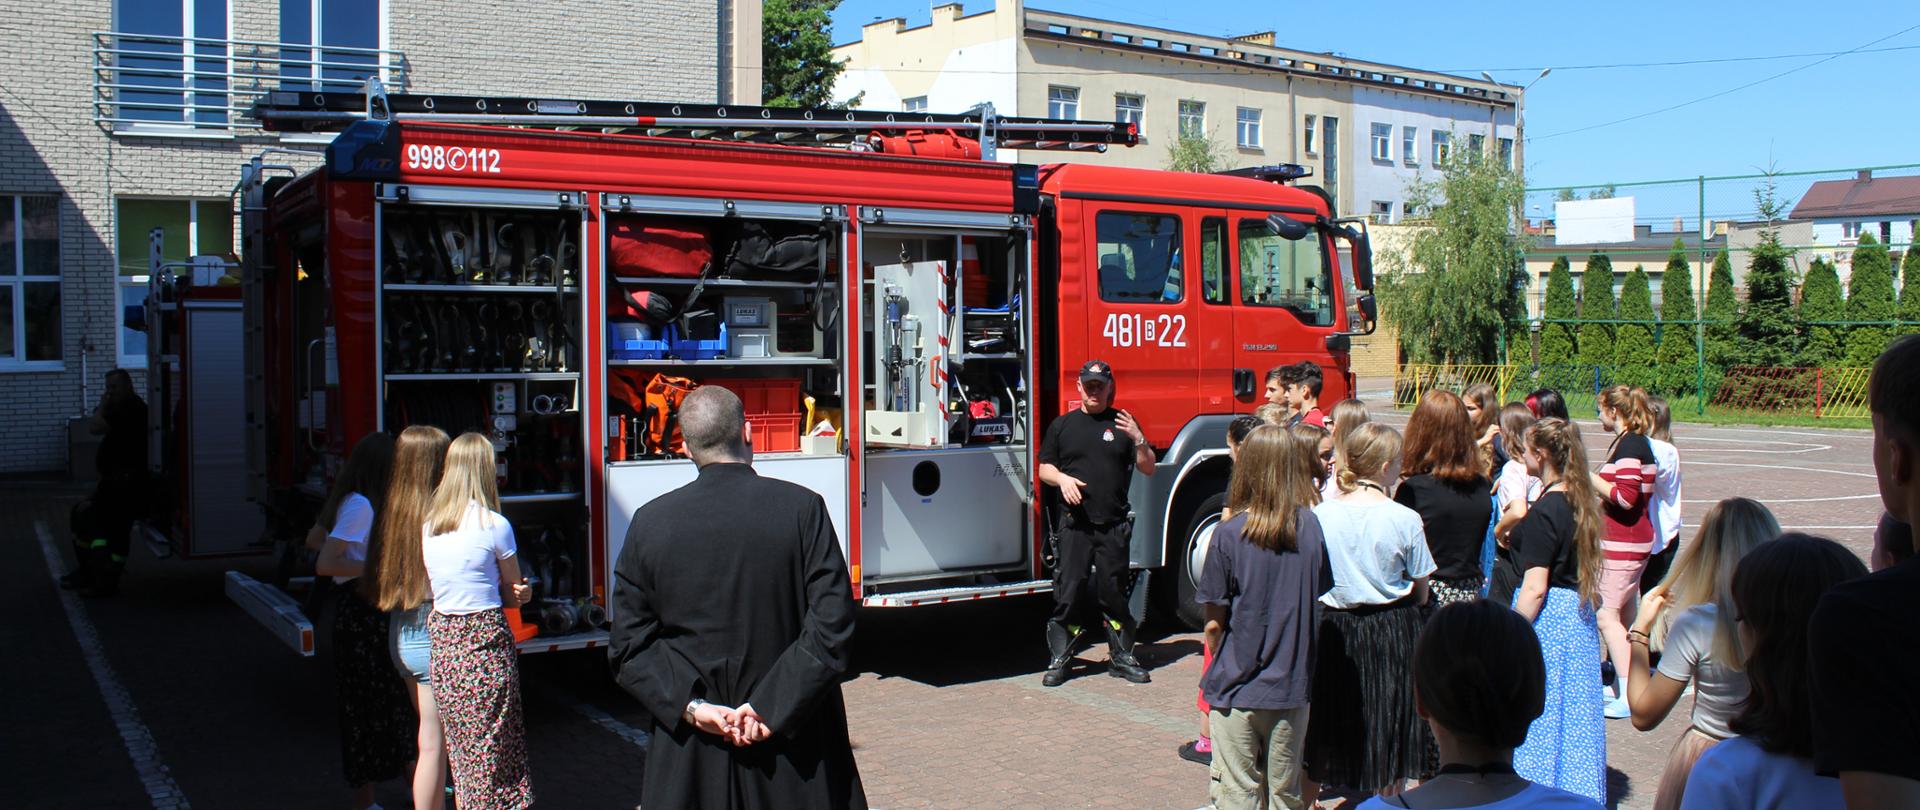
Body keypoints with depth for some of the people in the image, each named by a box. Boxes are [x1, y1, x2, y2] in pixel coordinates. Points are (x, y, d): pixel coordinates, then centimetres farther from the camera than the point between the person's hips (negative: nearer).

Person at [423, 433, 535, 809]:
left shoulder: (429, 524, 6)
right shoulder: (494, 525, -11)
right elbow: (515, 593, -3)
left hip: (442, 644, 6)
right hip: (486, 643, -6)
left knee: (460, 748, 16)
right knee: (494, 749, 3)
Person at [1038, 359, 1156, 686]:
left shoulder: (1122, 423, 8)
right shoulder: (1063, 425, 10)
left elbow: (1148, 469, 6)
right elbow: (1045, 467, 11)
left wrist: (1138, 438, -11)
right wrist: (1062, 479, -10)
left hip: (1114, 525, 0)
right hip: (1075, 524, 0)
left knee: (1114, 592, 6)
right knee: (1068, 591, -2)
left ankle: (1122, 658, 16)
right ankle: (1059, 660, 6)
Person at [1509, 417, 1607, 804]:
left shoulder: (1545, 511, -20)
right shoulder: (1580, 501, 6)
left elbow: (1535, 588, -22)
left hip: (1548, 615, -9)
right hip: (1578, 613, 9)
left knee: (1540, 712, 2)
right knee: (1574, 710, 16)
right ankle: (1580, 790, 25)